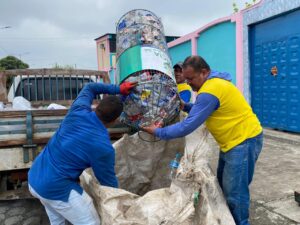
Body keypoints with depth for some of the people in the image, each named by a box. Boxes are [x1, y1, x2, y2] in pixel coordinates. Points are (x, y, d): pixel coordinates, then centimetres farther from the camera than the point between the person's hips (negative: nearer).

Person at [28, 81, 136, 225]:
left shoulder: (78, 111, -8)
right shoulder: (103, 147, -22)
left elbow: (89, 87, 14)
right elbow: (108, 180, -5)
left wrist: (117, 89, 15)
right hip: (55, 188, -7)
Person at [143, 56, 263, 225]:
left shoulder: (209, 91, -25)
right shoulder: (213, 82, 7)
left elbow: (188, 127, -25)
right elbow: (204, 109, 18)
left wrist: (158, 132, -15)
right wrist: (186, 106, 1)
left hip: (244, 140, -11)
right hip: (234, 140, 11)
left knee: (234, 190, -2)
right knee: (223, 185, 19)